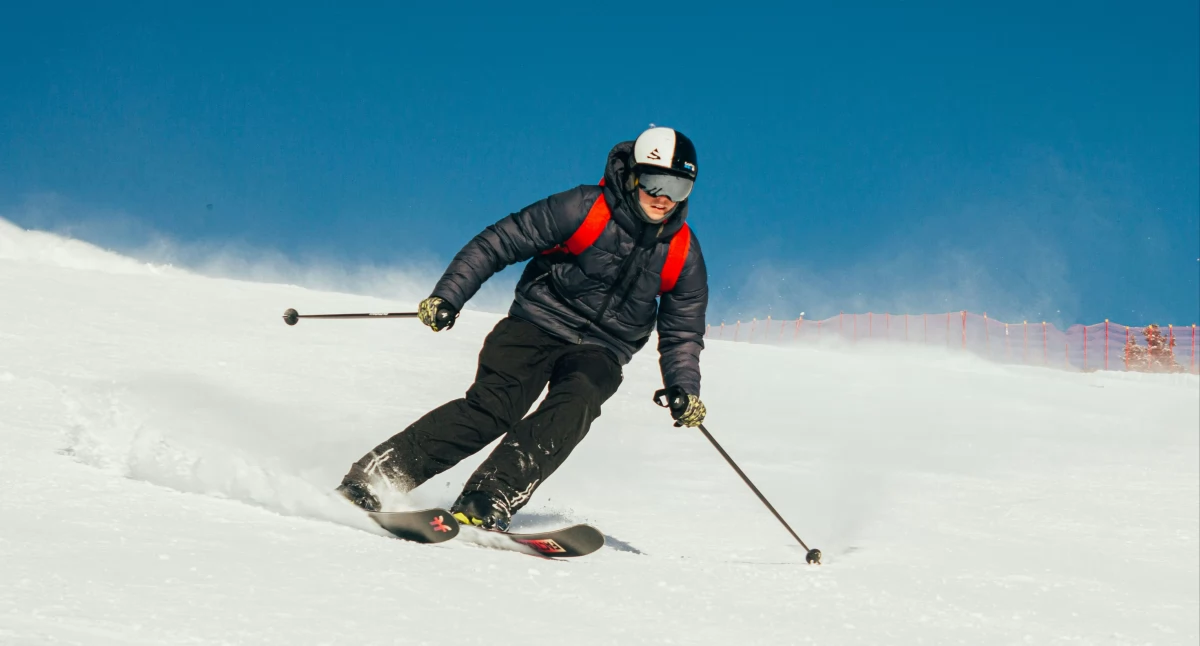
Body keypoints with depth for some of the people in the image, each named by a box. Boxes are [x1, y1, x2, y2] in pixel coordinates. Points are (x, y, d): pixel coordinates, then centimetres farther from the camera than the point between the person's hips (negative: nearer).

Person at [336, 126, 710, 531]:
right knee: (492, 407, -24)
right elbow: (499, 243, -8)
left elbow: (682, 333, 11)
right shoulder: (583, 209, -10)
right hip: (537, 324, -3)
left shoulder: (684, 254, 0)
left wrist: (684, 388, -7)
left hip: (598, 352, 3)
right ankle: (372, 479, -24)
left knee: (574, 405, -30)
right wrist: (448, 296, -16)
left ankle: (487, 503, -39)